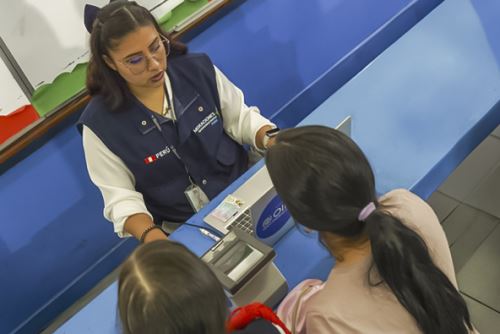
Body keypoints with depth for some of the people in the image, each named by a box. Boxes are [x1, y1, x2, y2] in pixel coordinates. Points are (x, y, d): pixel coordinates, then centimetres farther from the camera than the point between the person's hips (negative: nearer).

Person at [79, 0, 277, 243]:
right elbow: (121, 198, -9)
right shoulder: (99, 123, -12)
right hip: (183, 229, -3)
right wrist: (151, 237, -28)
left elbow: (241, 118, 4)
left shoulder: (198, 69, -3)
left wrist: (274, 141, -16)